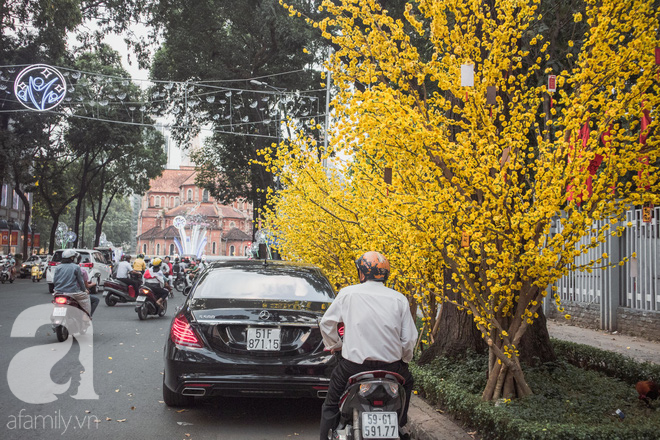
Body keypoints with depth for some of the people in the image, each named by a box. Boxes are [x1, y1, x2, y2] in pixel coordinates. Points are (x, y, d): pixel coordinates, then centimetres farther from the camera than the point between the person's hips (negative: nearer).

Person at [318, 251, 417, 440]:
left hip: (353, 363, -2)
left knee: (331, 404, 19)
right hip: (390, 365, 2)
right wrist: (404, 358, 22)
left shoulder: (347, 293, 0)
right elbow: (409, 338, 3)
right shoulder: (399, 299, 3)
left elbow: (326, 323, 7)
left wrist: (334, 345, 25)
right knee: (407, 382, 34)